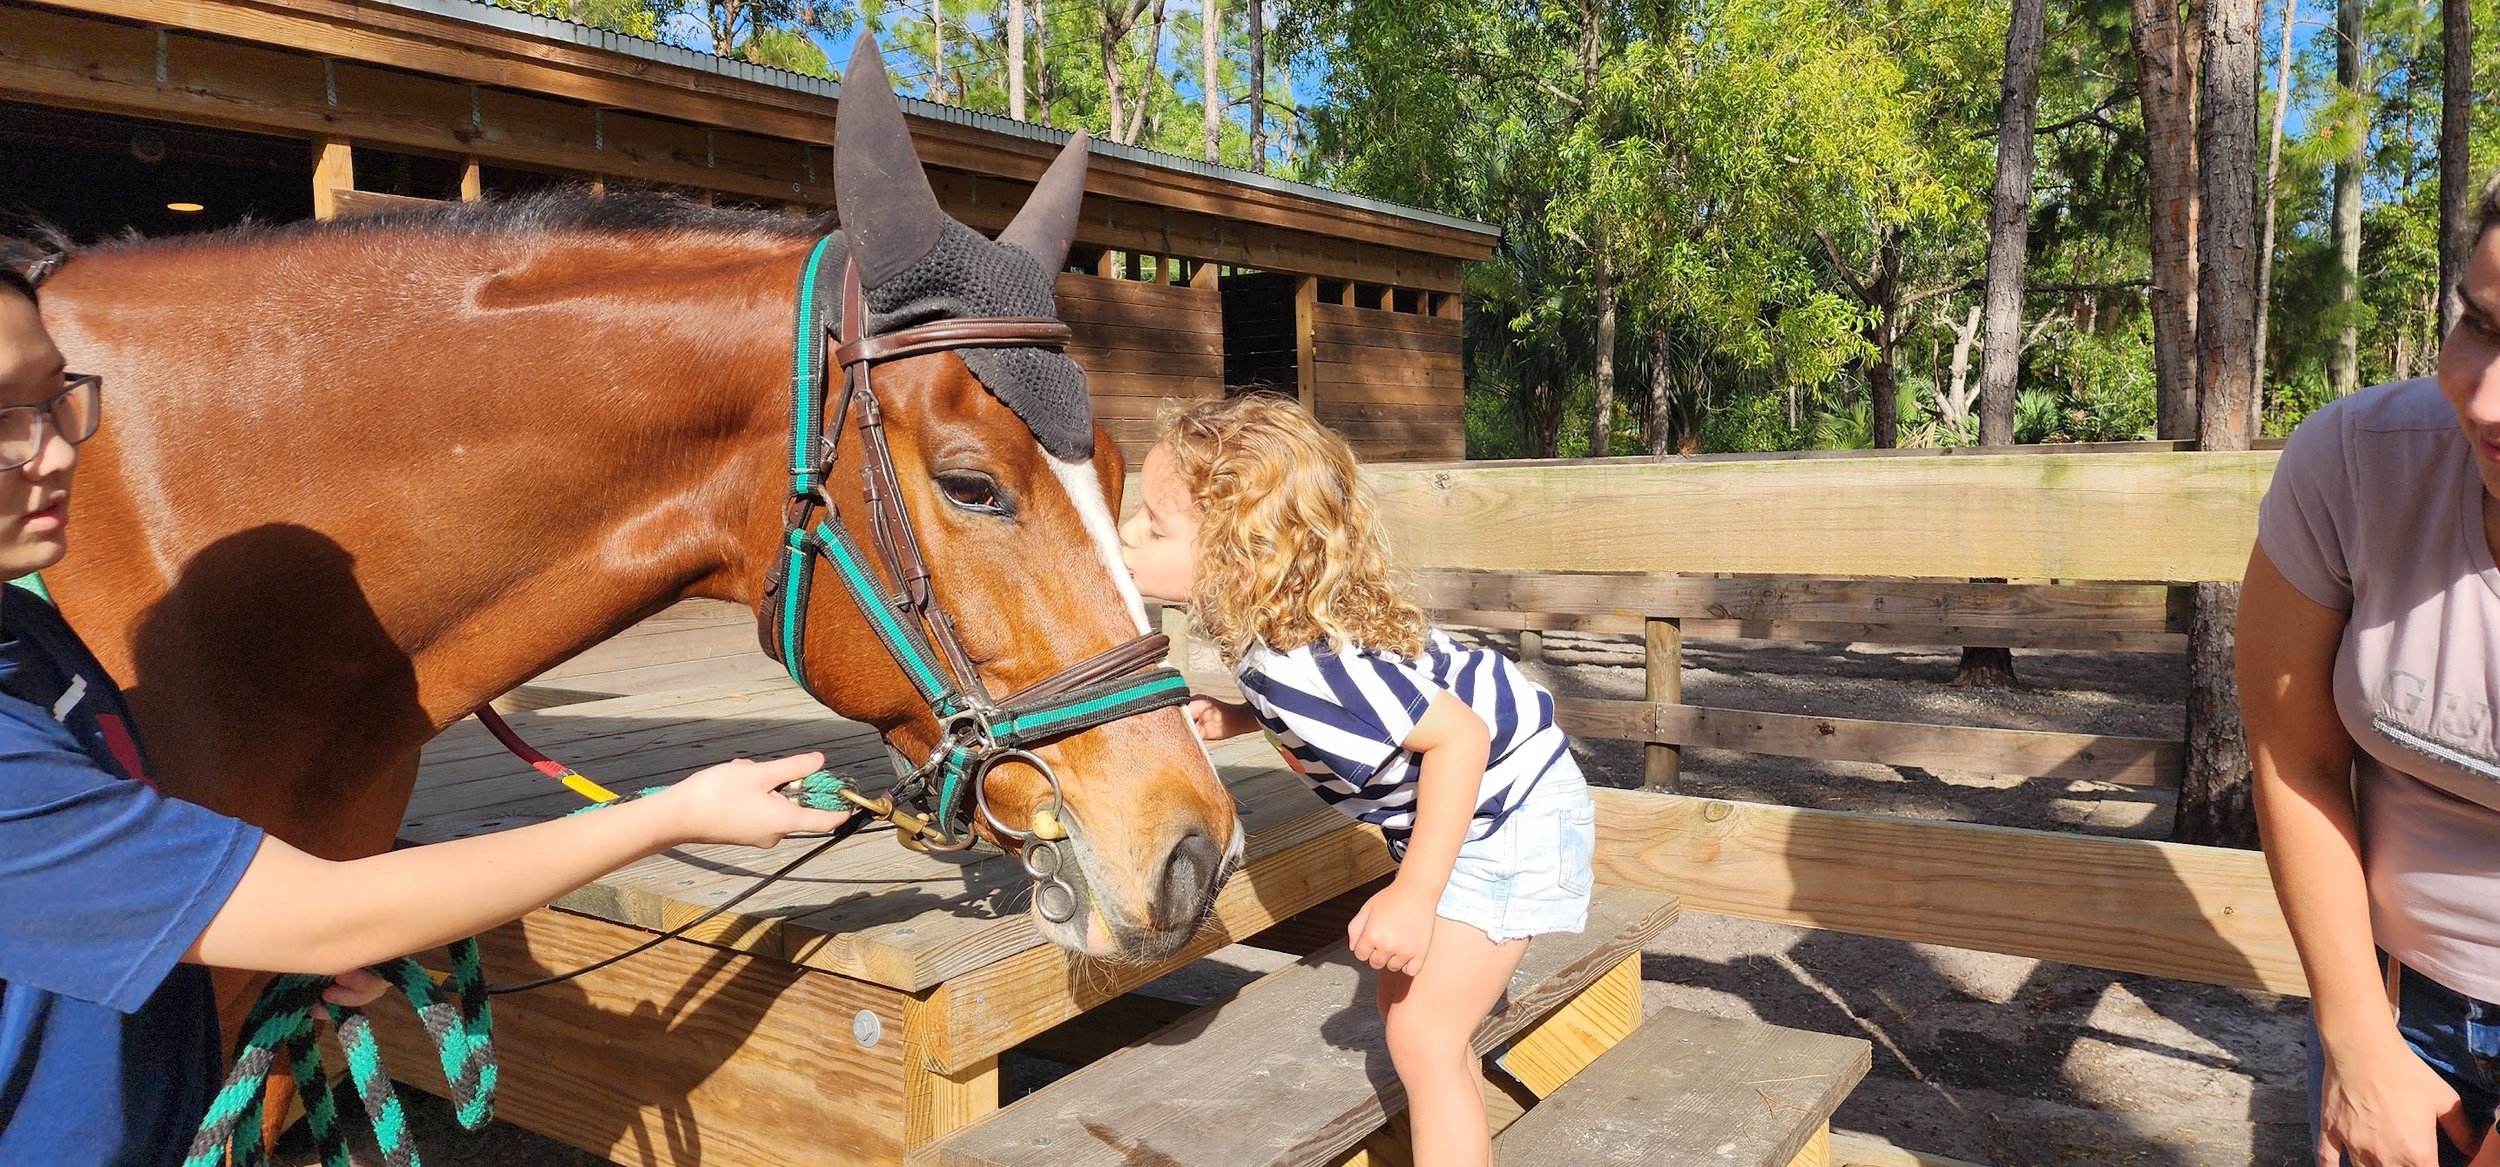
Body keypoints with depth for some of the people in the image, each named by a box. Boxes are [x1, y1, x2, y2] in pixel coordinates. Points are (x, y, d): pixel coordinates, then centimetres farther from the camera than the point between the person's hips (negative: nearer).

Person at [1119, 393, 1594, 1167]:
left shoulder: (1303, 662, -35)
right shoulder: (1274, 624, -6)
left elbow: (1460, 735, -33)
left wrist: (1413, 893, -31)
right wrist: (1229, 721, -1)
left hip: (1511, 819, -10)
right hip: (1473, 810, 10)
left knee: (1421, 1032, -10)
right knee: (1405, 997, 21)